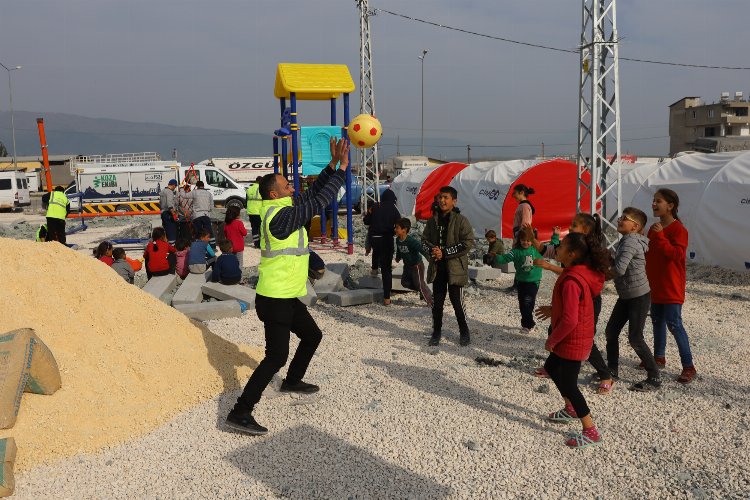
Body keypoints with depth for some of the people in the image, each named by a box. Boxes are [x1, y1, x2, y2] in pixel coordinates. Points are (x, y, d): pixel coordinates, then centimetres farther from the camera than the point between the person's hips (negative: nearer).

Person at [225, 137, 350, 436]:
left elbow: (313, 194, 16)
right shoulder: (282, 215, -20)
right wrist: (342, 169, -13)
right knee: (277, 356, -11)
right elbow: (320, 202, -20)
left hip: (287, 297, 10)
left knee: (312, 336, 25)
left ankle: (292, 381, 44)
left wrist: (332, 166, 9)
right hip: (274, 299, -10)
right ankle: (240, 413, -9)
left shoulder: (282, 210, 8)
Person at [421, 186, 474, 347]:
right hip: (437, 268, 5)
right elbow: (425, 239, 15)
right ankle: (437, 331, 25)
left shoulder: (460, 220, -9)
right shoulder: (433, 220, 8)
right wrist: (432, 250, -8)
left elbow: (468, 243, -14)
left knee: (457, 301, 0)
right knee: (437, 301, 11)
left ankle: (464, 332, 19)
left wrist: (445, 253, -16)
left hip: (455, 268, -5)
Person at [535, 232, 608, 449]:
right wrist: (553, 309, 13)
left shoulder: (571, 281, -29)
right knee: (551, 367, 25)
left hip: (572, 341, -10)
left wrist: (552, 340, -18)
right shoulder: (582, 272, 3)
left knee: (568, 384, 0)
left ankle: (591, 432, 9)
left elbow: (570, 320, -30)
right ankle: (571, 409, 41)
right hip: (577, 337, 10)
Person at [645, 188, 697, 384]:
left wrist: (660, 236, -27)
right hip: (654, 286, 8)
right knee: (657, 321, 17)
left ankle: (688, 366, 0)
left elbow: (676, 254, -25)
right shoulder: (653, 229, 10)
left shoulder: (678, 229, -14)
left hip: (672, 288, -8)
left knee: (674, 325, -8)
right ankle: (659, 357, 31)